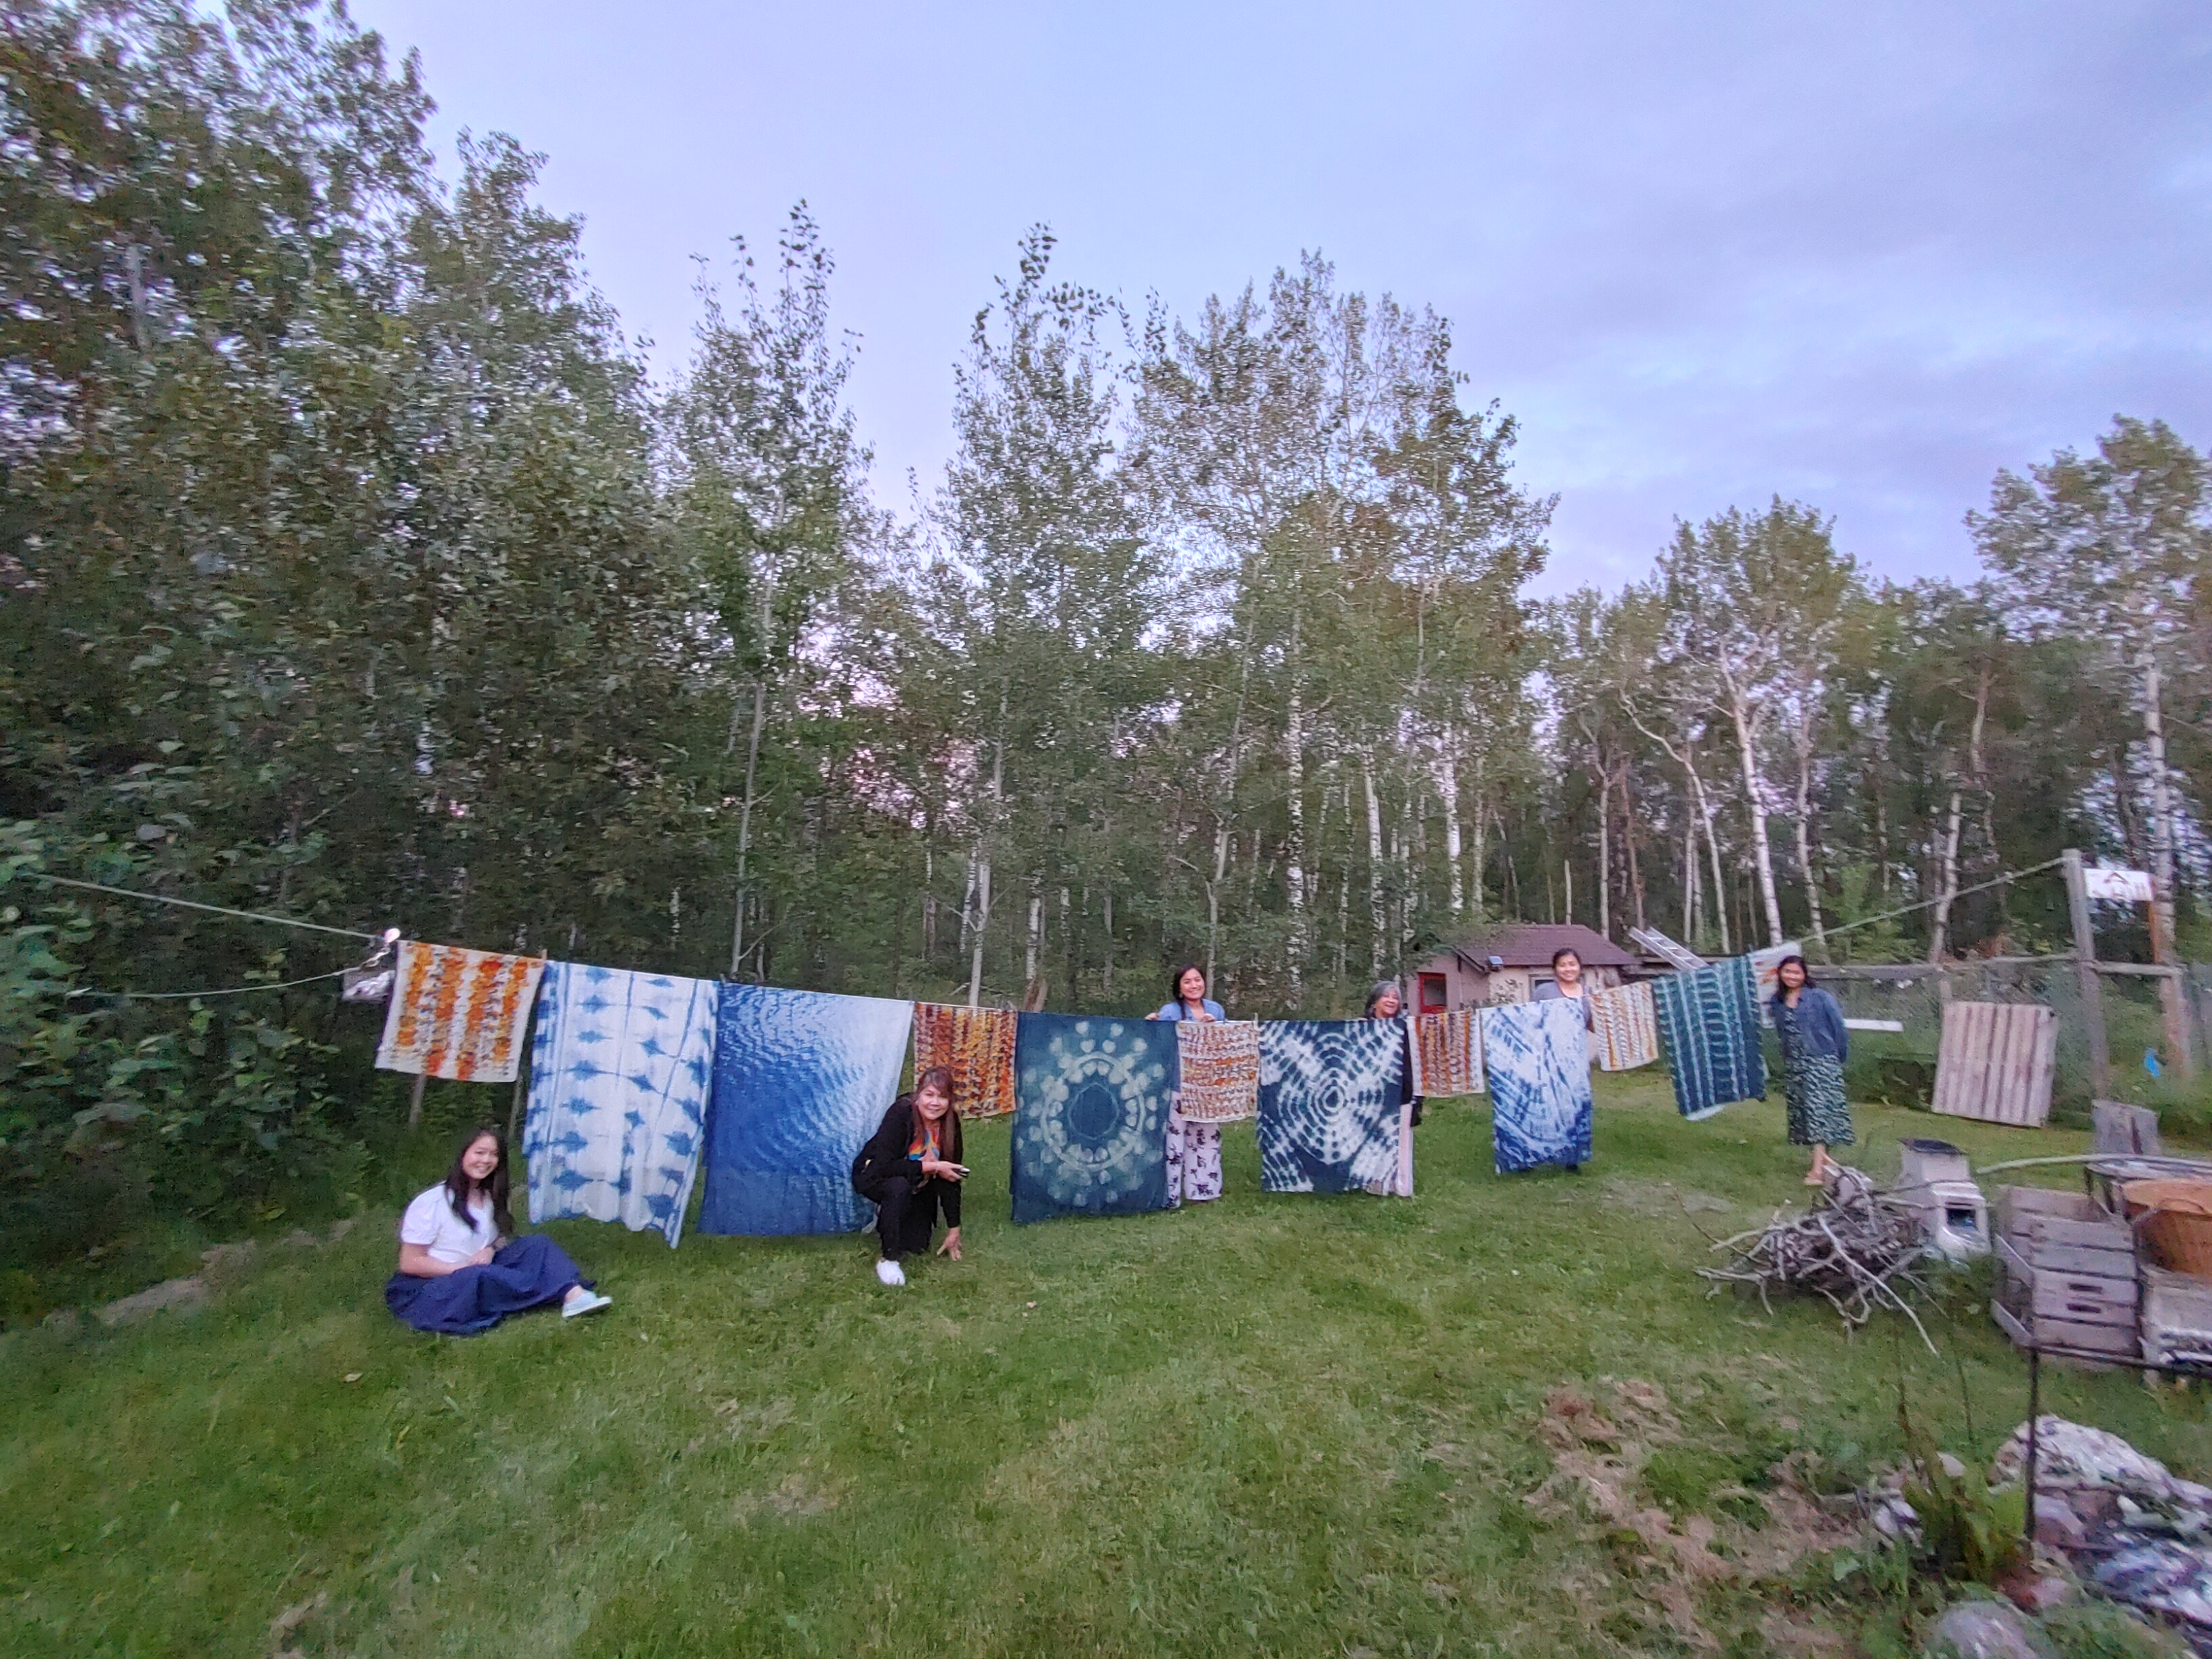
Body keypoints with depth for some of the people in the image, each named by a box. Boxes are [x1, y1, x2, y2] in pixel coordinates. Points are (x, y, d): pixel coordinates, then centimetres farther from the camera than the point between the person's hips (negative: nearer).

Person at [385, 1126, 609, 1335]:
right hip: (427, 1289, -7)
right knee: (479, 1276, -37)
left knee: (537, 1243, -13)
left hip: (479, 1278, 7)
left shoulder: (490, 1198, 8)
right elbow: (410, 1263, -13)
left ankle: (574, 1295, -36)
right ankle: (560, 1291, -24)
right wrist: (466, 1270, -20)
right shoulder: (431, 1202, -13)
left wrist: (491, 1249, -9)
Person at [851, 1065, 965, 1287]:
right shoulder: (901, 1114, -32)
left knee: (917, 1247, 0)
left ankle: (889, 1215, 29)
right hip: (873, 1177, -5)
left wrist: (954, 1230, -8)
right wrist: (932, 1167, -34)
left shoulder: (951, 1123, -18)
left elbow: (952, 1177, -11)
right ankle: (887, 1258, -16)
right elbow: (884, 1166, -37)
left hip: (915, 1186, 5)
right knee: (899, 1186, -36)